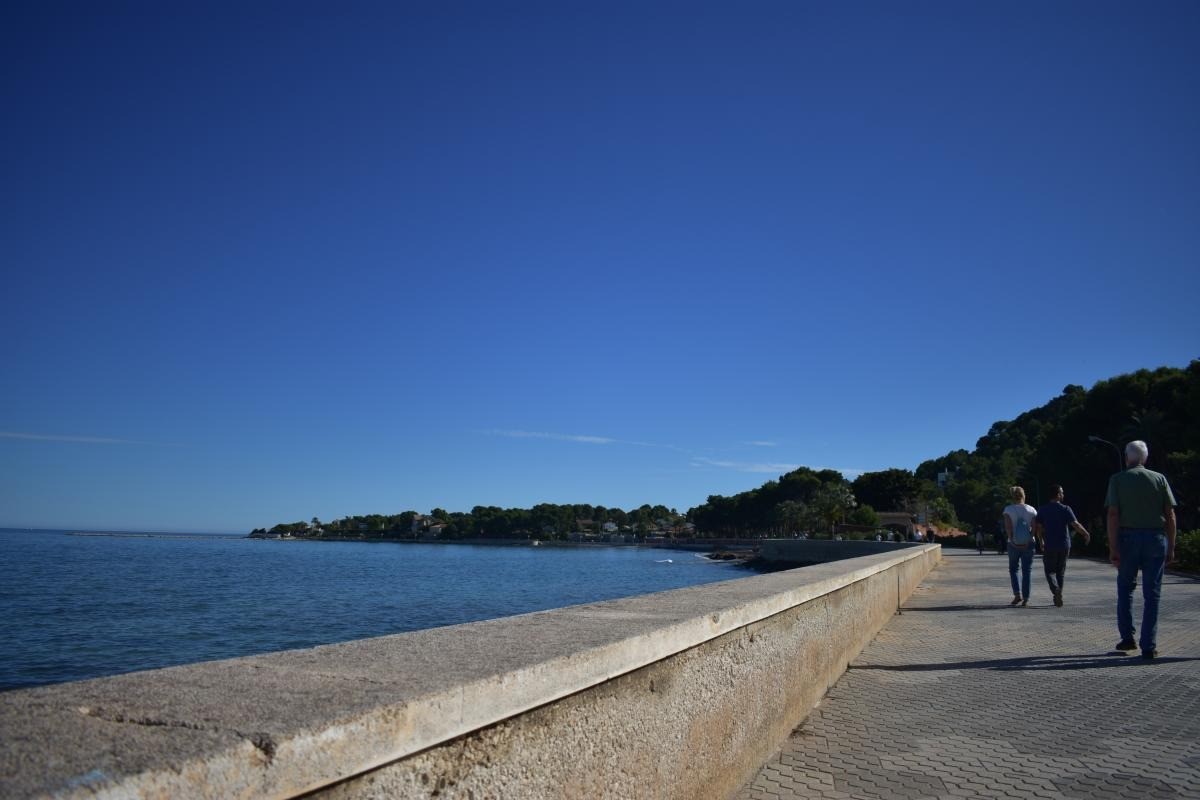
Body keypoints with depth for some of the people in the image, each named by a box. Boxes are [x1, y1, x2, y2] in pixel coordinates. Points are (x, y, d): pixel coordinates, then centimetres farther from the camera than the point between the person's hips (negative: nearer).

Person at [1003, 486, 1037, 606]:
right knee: (1026, 571, 6)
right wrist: (1028, 540, -7)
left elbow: (1008, 527, -13)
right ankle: (1025, 599, 4)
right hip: (1028, 544, 1)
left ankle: (1017, 594, 0)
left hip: (1013, 544, -1)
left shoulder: (1008, 509, -4)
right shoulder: (1031, 510, 2)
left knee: (1013, 569, 14)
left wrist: (1011, 540, -10)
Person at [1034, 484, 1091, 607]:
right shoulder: (1065, 509, -5)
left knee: (1050, 570, 6)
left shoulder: (1043, 510, 0)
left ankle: (1056, 589, -21)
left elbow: (1038, 528, 0)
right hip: (1064, 545, 0)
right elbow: (1076, 525, -10)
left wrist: (1041, 542, 14)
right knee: (1060, 571, 14)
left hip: (1049, 546, 0)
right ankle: (1058, 596, 18)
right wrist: (1086, 534, 5)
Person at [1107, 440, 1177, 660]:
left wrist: (1113, 548, -8)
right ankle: (1149, 646, 3)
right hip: (1156, 538, 1)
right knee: (1152, 594, 4)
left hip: (1128, 538, -1)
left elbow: (1113, 515, -8)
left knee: (1125, 588, 16)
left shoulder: (1118, 479, 0)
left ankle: (1127, 637, 14)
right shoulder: (1160, 479, 6)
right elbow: (1170, 515, 2)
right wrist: (1171, 547, 6)